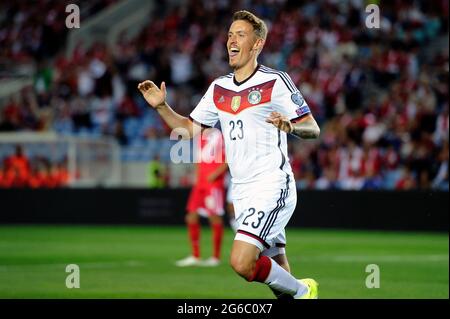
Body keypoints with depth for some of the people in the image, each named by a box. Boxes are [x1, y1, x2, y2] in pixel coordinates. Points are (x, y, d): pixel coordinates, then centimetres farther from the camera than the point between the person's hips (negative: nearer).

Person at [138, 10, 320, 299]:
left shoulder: (276, 82, -7)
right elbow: (189, 129, 18)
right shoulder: (219, 88, 13)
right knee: (275, 271, 7)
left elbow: (313, 129, -7)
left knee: (241, 262, -19)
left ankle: (301, 291, 2)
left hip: (273, 187, -7)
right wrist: (162, 106, 3)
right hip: (242, 192, 7)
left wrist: (290, 126, -29)